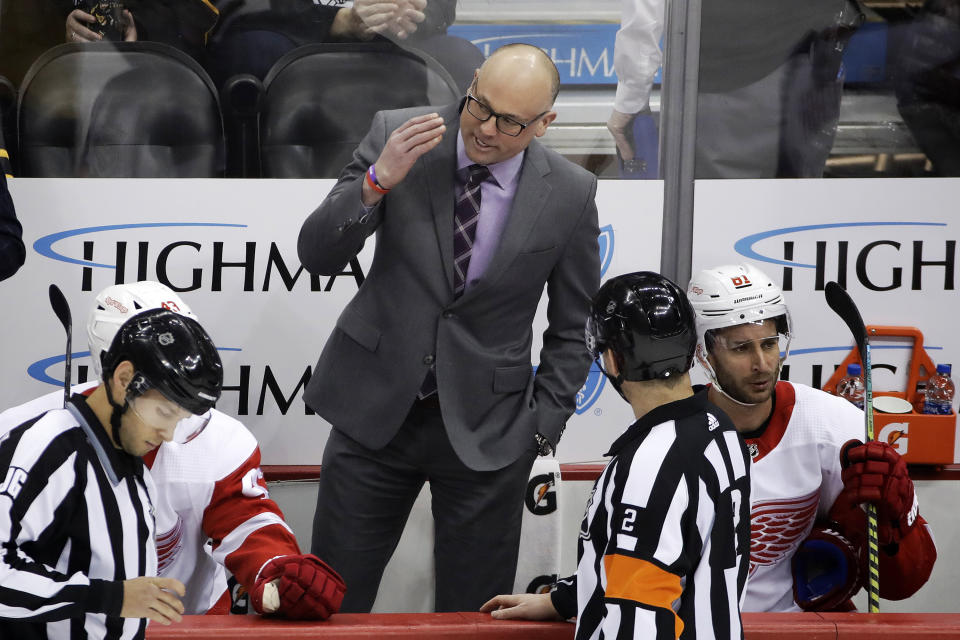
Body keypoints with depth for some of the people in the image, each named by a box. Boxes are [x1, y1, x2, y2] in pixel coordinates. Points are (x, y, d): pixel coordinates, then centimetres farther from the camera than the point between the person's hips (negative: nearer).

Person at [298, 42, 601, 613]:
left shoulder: (570, 195, -7)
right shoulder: (396, 135, -8)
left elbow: (574, 328, 4)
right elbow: (317, 254, -10)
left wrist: (543, 427, -2)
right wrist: (377, 180, -26)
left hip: (487, 432, 0)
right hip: (376, 410, 1)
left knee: (473, 610, 7)